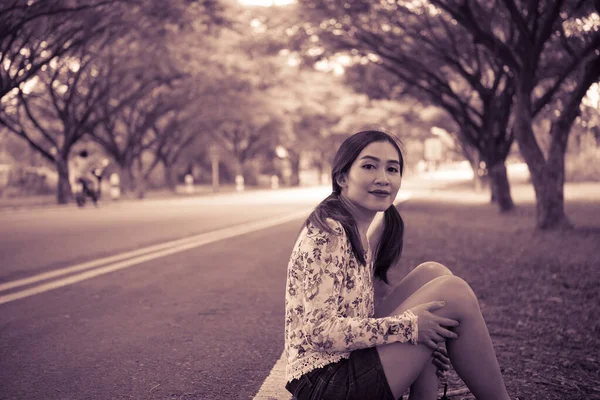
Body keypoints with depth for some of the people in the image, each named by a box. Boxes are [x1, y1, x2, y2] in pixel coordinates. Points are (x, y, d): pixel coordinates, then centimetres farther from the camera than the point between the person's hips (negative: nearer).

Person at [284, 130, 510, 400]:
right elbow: (321, 330, -22)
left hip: (349, 362, 9)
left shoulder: (362, 234, 11)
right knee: (453, 292, -12)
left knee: (432, 274, 2)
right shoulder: (327, 234, -17)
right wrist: (408, 327, -20)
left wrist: (415, 354, 3)